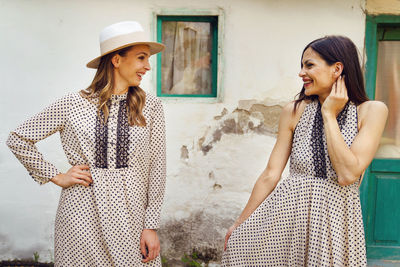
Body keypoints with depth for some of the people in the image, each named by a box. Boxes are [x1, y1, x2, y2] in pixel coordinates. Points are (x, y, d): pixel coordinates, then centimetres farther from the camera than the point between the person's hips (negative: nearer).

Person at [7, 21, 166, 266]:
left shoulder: (150, 106, -1)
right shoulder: (73, 105, -4)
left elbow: (156, 170, -1)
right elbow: (18, 139, 6)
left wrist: (151, 226, -4)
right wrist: (56, 177, 1)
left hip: (129, 213, 1)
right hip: (82, 213, 0)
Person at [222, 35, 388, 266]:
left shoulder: (372, 111, -4)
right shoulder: (295, 111, 0)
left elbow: (347, 174, -16)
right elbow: (270, 175, 2)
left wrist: (329, 114, -11)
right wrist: (241, 222, 4)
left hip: (337, 218, -1)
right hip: (287, 214, 2)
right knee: (238, 245, -4)